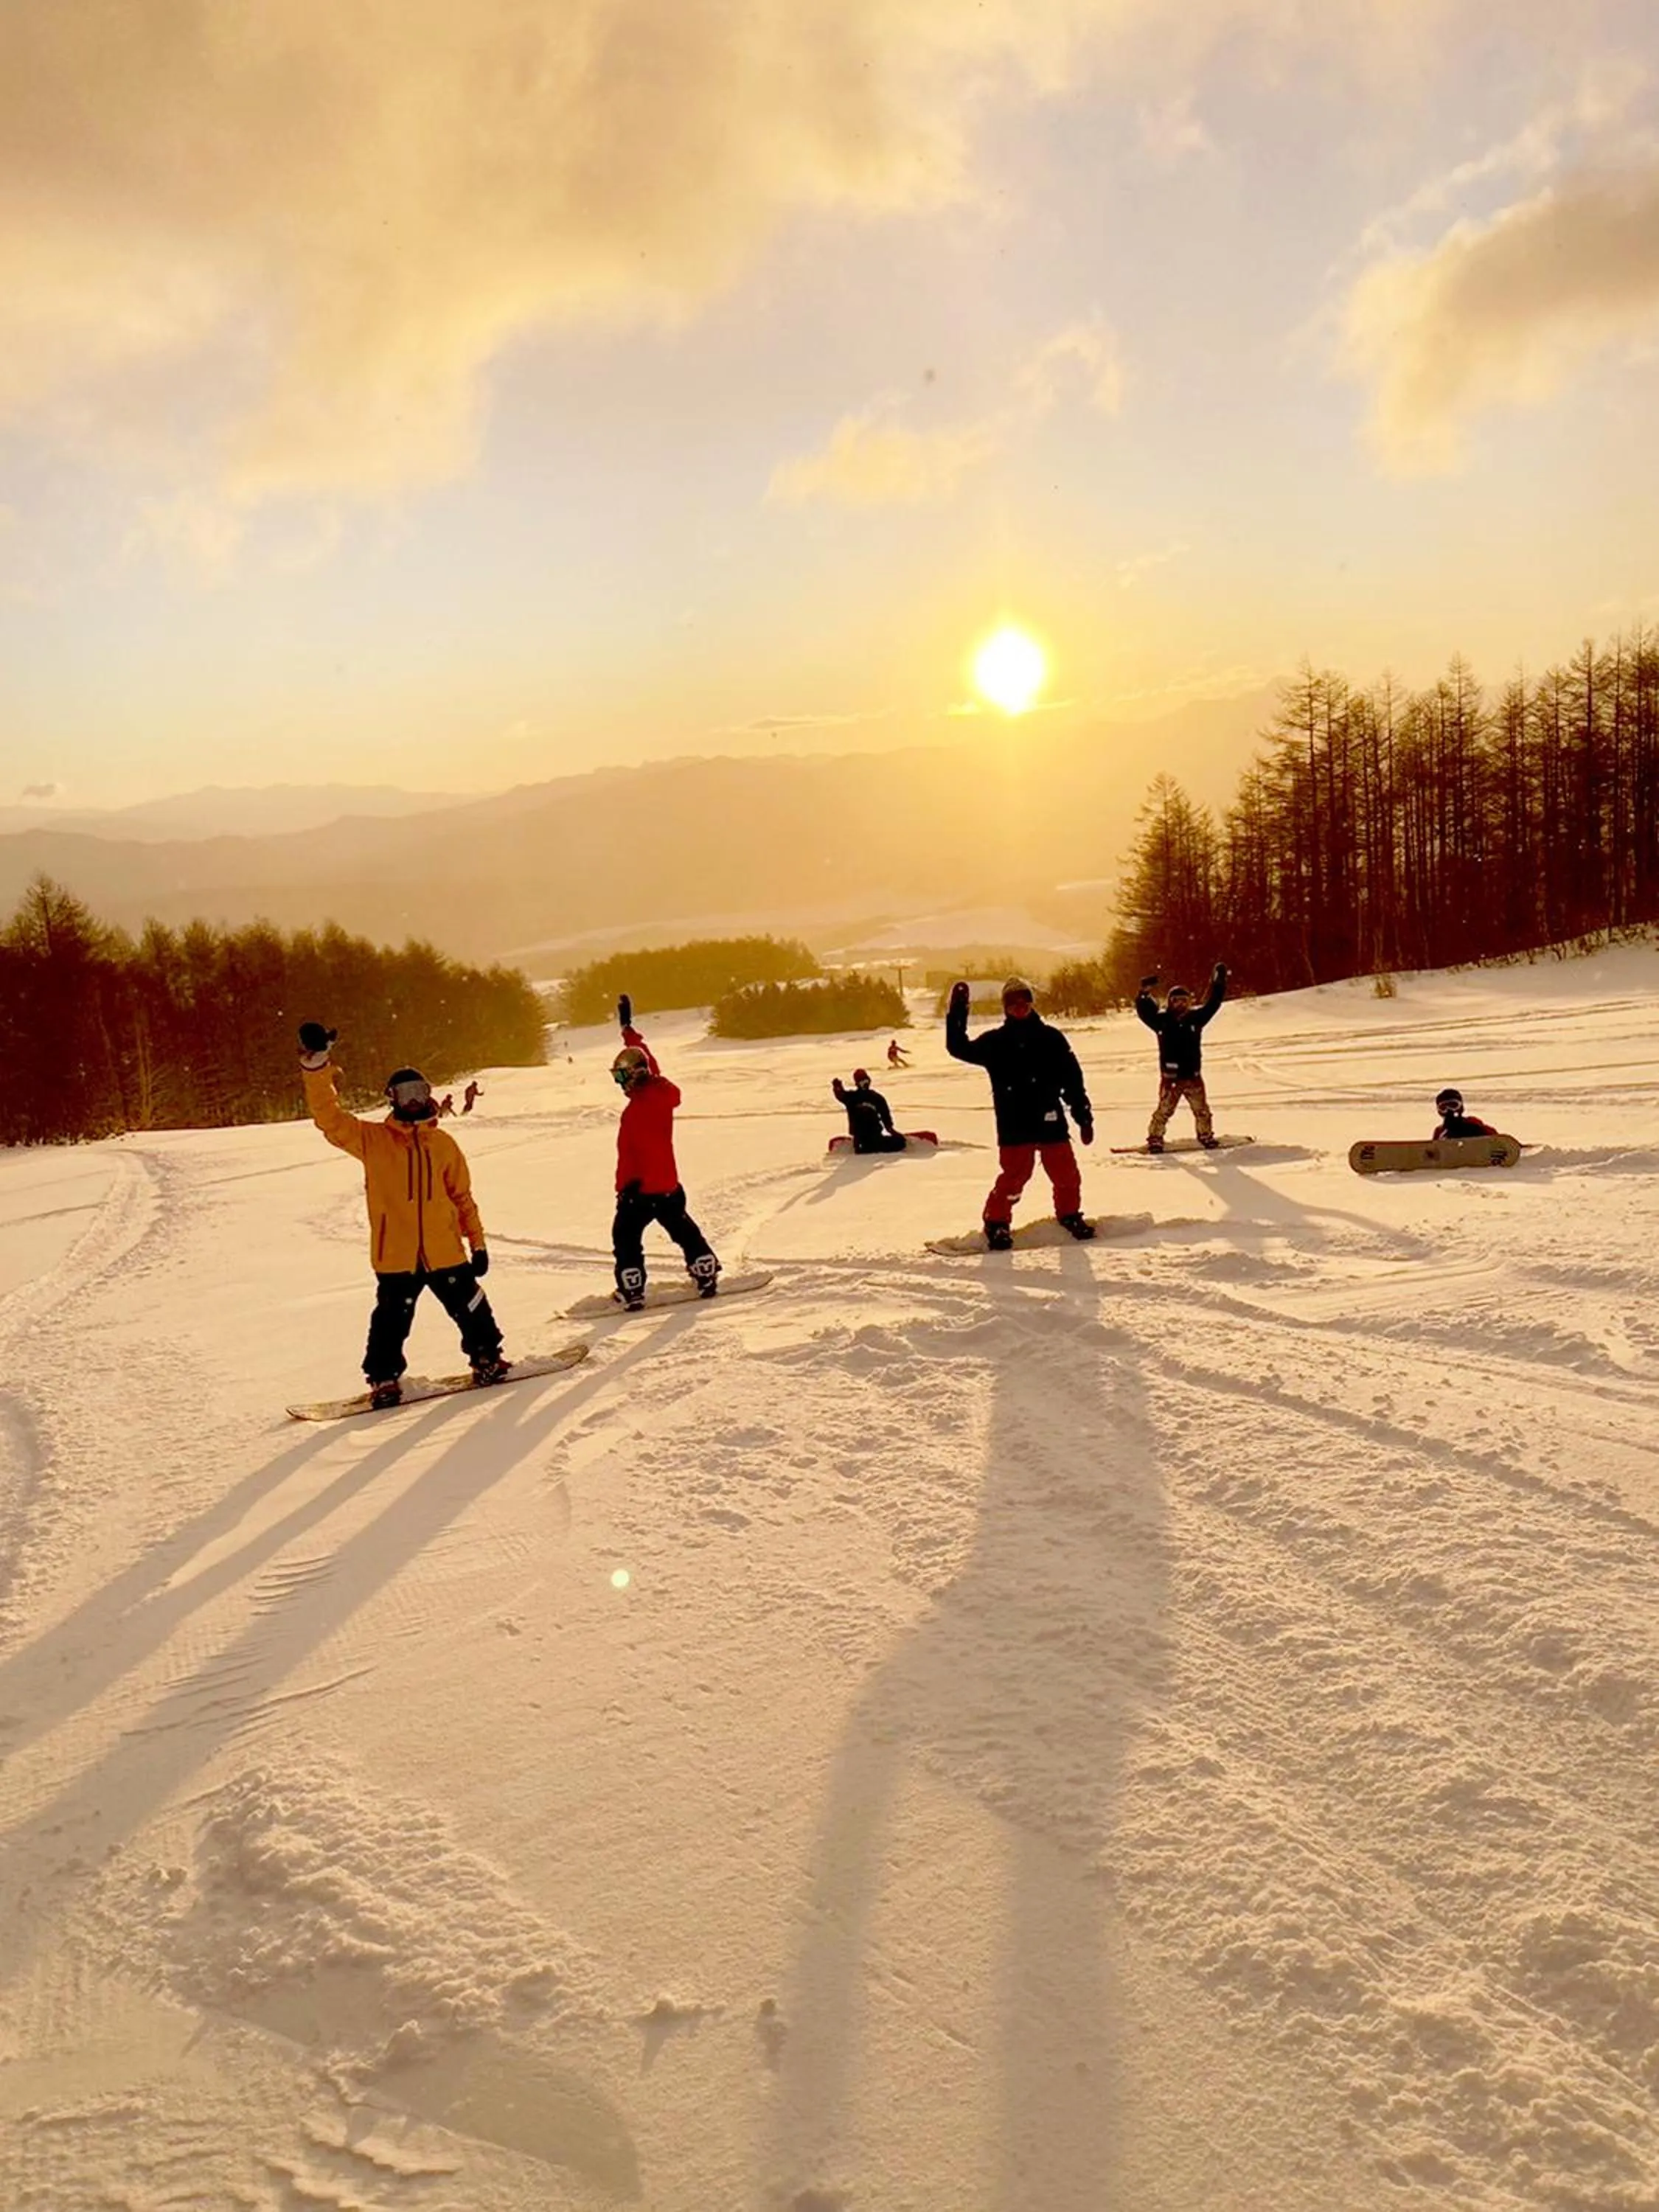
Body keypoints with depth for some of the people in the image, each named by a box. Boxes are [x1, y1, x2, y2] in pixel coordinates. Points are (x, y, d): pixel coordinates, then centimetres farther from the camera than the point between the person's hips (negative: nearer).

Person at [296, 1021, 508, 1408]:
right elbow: (330, 1118, -12)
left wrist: (478, 1243, 11)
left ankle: (487, 1357, 30)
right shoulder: (373, 1138, 0)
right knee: (391, 1320, 0)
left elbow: (462, 1197, 13)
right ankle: (384, 1378, 17)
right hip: (396, 1256, -2)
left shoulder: (443, 1143, 8)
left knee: (471, 1309, 10)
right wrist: (316, 1066, -23)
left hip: (445, 1251, 2)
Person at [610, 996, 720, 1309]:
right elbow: (650, 1065, 18)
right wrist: (629, 1030, 29)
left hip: (640, 1187, -7)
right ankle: (707, 1276, 20)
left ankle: (632, 1291, 2)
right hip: (669, 1183, 7)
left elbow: (627, 1154, -22)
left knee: (626, 1237, 6)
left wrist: (624, 1188, -15)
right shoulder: (663, 1093, -1)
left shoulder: (635, 1109, -22)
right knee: (684, 1231, 20)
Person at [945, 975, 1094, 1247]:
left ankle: (1069, 1214, 32)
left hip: (1050, 1121, 2)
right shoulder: (995, 1042, 3)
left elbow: (1073, 1080, 6)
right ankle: (996, 1222, 14)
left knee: (1067, 1174, 7)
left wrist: (1084, 1117, 4)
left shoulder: (1050, 1038, 4)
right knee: (1014, 1176, -5)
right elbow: (960, 1048, -5)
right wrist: (957, 1013, -14)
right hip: (1014, 1126, -2)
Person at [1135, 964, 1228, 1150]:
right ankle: (1155, 1139, 6)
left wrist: (1219, 982, -3)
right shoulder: (1162, 1020, -3)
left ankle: (1206, 1136, 26)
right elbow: (1144, 1011, -11)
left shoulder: (1195, 1017, 3)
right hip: (1170, 1076, -3)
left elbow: (1212, 1004, 4)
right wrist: (1145, 993, -29)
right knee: (1164, 1110, -3)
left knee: (1202, 1109, 10)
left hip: (1193, 1075, 3)